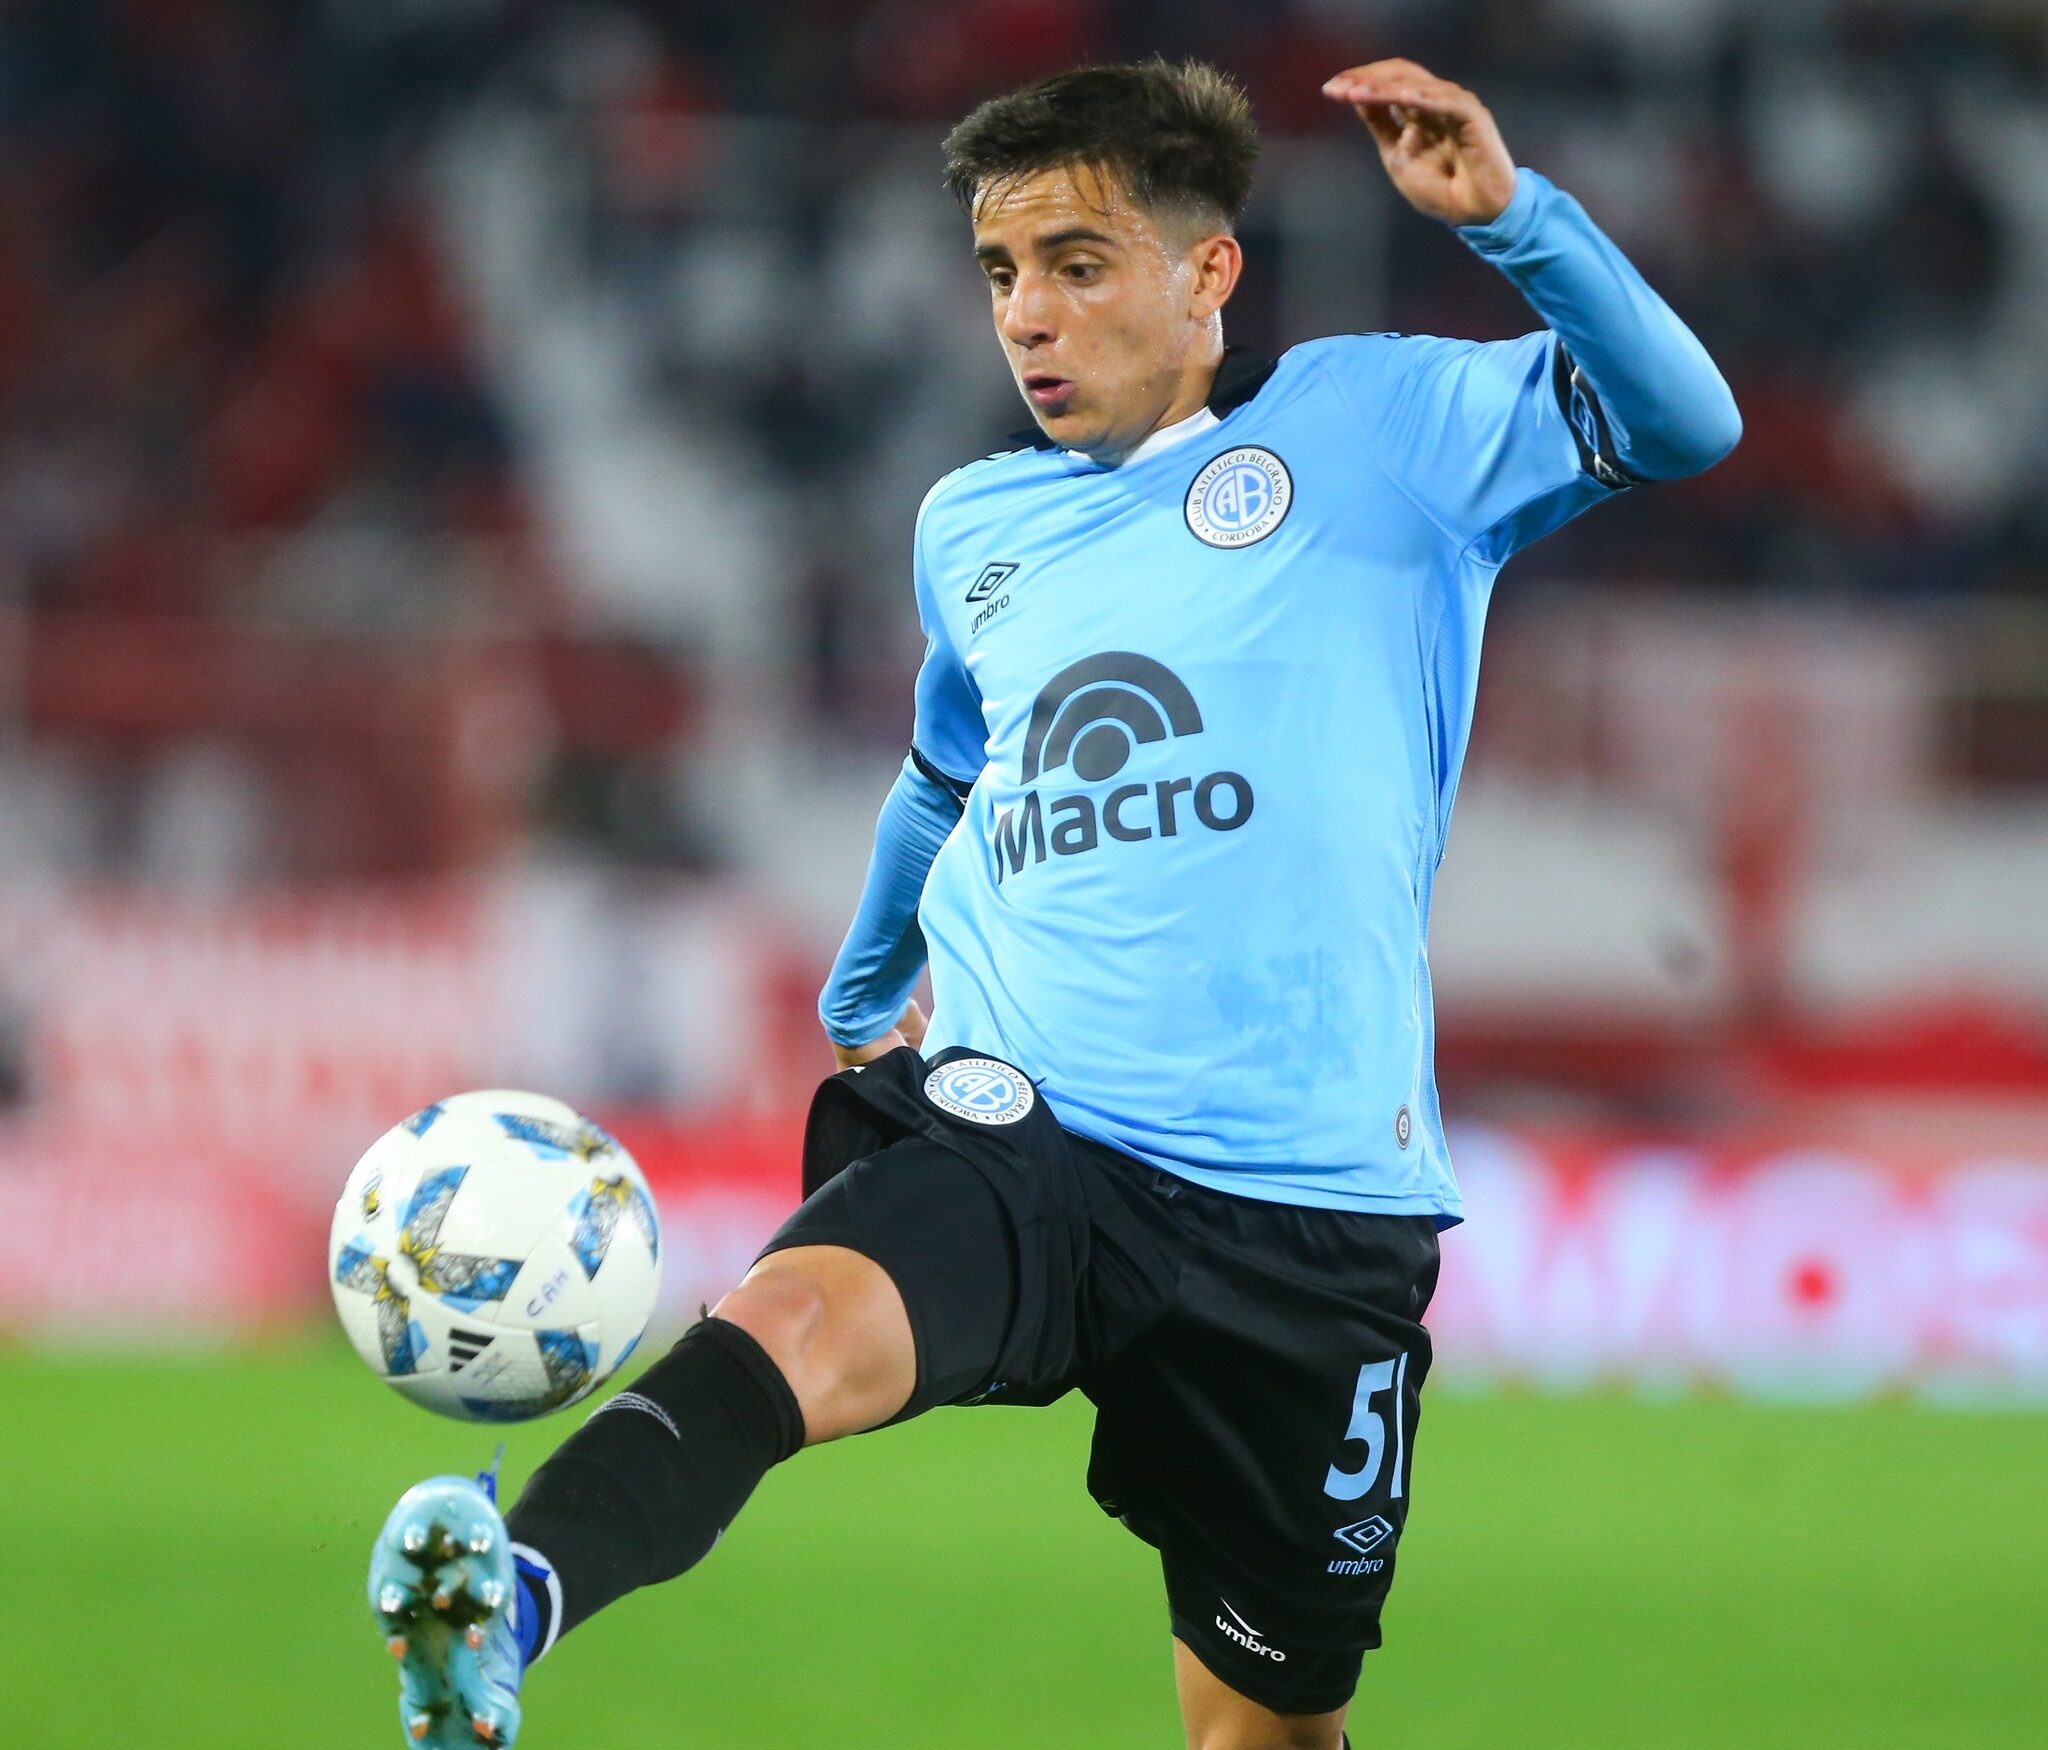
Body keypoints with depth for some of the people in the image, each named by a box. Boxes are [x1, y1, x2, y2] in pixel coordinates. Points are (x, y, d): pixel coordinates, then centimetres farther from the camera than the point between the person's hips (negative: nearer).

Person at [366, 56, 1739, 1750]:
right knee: (794, 1316, -33)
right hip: (1011, 1130, 1)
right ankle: (505, 1606, -58)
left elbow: (1680, 423, -7)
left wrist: (1510, 212, -20)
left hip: (1304, 1197, -1)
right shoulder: (972, 527, 19)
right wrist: (860, 995, 48)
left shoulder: (1375, 429, 5)